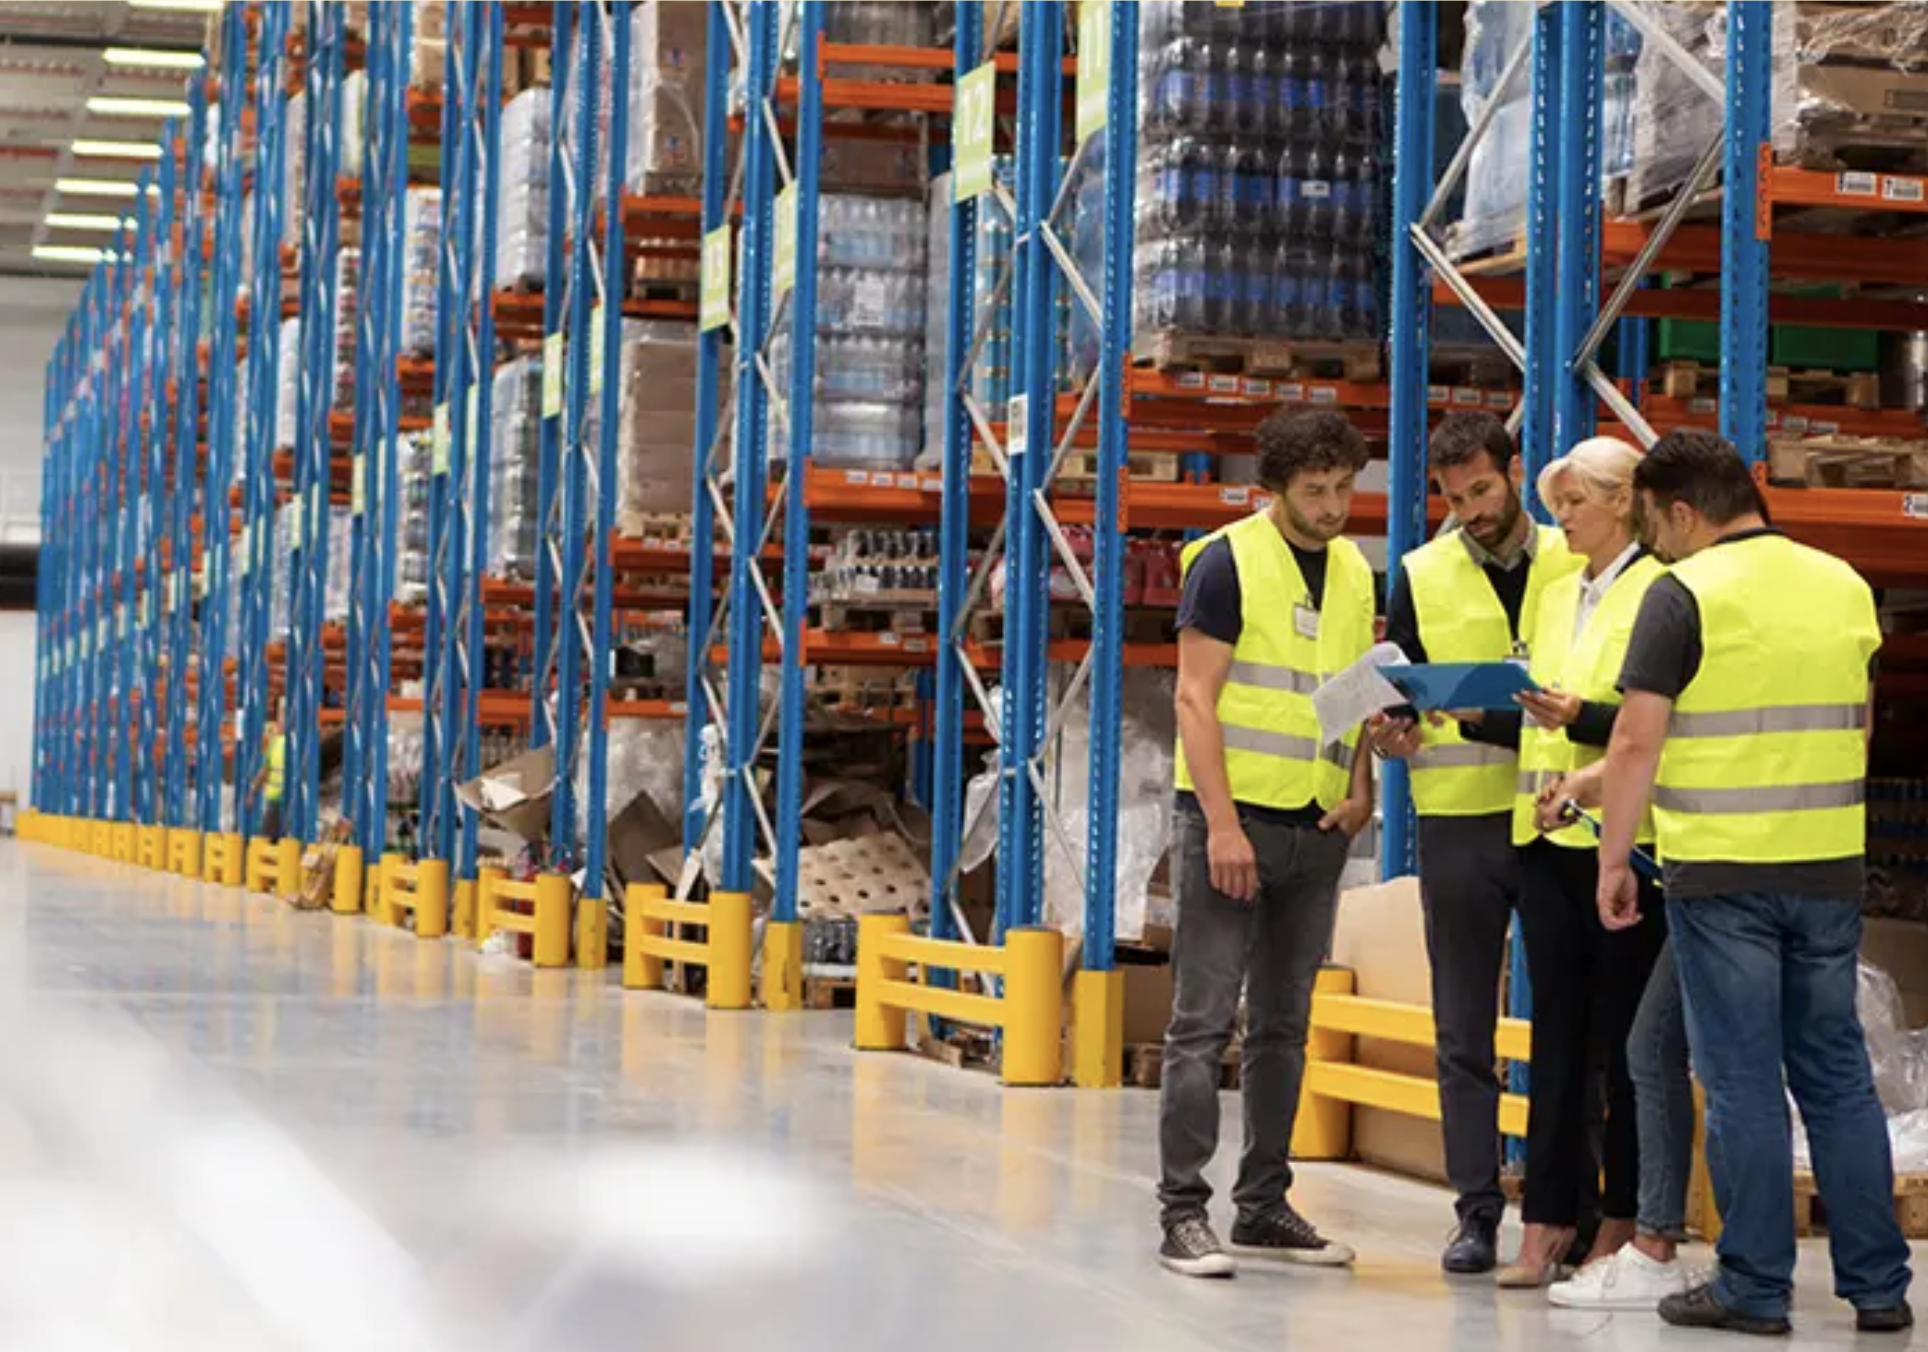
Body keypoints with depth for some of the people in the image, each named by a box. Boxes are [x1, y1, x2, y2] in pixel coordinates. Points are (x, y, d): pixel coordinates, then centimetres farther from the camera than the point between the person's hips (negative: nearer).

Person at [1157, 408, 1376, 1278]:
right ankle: (1183, 1212, -5)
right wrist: (1223, 824, -18)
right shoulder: (1227, 562, -7)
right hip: (1230, 815, -6)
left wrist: (1362, 790, 1)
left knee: (1283, 1026, 11)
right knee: (1204, 1020, -7)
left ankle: (1264, 1207, 18)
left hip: (1317, 828, 6)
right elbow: (1195, 699, -11)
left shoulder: (1354, 571, 12)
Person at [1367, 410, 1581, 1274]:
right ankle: (1477, 1212, 11)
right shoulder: (1421, 576, 6)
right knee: (1464, 1030, 4)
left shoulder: (1575, 563, 5)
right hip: (1458, 822, 1)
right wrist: (1390, 738, -15)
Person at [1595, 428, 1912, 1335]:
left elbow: (1637, 741, -12)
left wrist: (1614, 859, -5)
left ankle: (1755, 1287, 5)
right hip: (1831, 868, 5)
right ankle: (1877, 1285, 13)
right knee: (1839, 1075, 11)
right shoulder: (1845, 586, 9)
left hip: (1721, 872, -5)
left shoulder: (1685, 594, -9)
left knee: (1742, 1082, 1)